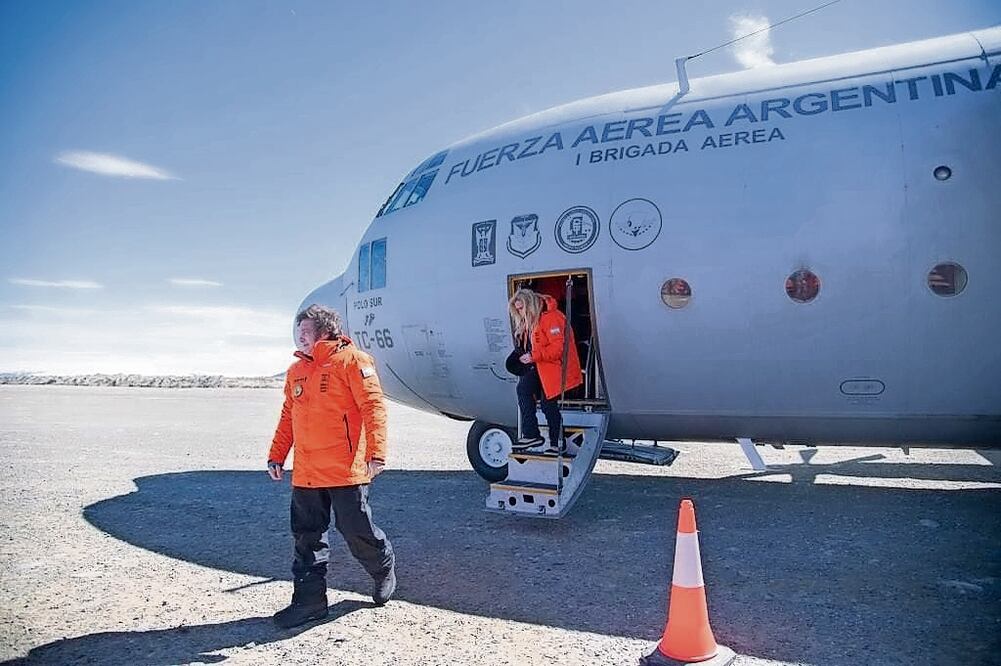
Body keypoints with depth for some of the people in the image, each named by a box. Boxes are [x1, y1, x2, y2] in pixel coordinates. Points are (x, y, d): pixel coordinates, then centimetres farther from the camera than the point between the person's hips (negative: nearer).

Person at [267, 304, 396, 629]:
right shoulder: (296, 370, 15)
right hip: (305, 473, 7)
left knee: (356, 531, 2)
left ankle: (384, 569, 30)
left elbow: (373, 406, -14)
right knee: (307, 537, 9)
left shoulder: (351, 360, -7)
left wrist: (376, 452, -21)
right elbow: (288, 417, 21)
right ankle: (309, 600, 19)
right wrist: (276, 456, 16)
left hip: (345, 469, -6)